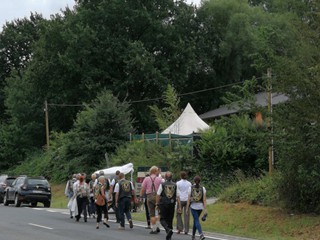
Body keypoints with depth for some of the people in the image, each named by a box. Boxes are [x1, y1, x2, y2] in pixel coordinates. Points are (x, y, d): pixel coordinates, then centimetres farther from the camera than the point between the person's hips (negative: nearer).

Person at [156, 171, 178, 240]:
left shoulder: (162, 185, -5)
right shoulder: (175, 185, 1)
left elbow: (158, 195, -6)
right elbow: (178, 196, -1)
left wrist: (157, 203, 3)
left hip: (163, 204, -3)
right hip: (172, 205, 3)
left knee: (162, 219, 5)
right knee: (170, 220, 11)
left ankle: (168, 229, -22)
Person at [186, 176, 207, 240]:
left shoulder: (190, 188, -5)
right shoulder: (203, 188, -1)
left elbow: (189, 199, -6)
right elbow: (204, 199, -5)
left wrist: (187, 208, -1)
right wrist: (205, 209, -4)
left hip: (193, 206, -3)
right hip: (200, 206, 3)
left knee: (197, 221, -5)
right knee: (195, 220, 20)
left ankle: (201, 234, -27)